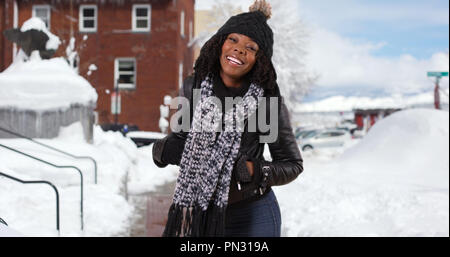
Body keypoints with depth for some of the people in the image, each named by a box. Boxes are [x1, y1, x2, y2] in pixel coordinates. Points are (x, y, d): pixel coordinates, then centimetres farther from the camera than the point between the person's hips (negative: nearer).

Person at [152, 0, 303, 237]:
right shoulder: (193, 87, -4)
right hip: (197, 215, 2)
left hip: (252, 218, -2)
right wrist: (164, 150, -9)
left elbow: (292, 164, -3)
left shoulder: (268, 101, -12)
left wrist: (258, 173, -21)